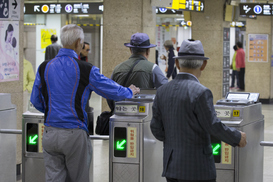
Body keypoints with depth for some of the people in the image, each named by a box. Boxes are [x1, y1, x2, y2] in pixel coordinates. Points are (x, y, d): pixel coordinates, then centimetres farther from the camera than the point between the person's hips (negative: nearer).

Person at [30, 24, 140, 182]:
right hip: (74, 134, -3)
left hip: (50, 133, 4)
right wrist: (130, 92, 22)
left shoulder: (44, 68, 2)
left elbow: (36, 101, 10)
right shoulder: (85, 69, -9)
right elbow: (113, 91, 2)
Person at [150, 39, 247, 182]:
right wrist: (237, 138, 2)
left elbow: (156, 129, 7)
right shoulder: (201, 92, -16)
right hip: (197, 170, -6)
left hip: (171, 167, 6)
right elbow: (214, 127, -14)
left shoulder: (162, 91, 3)